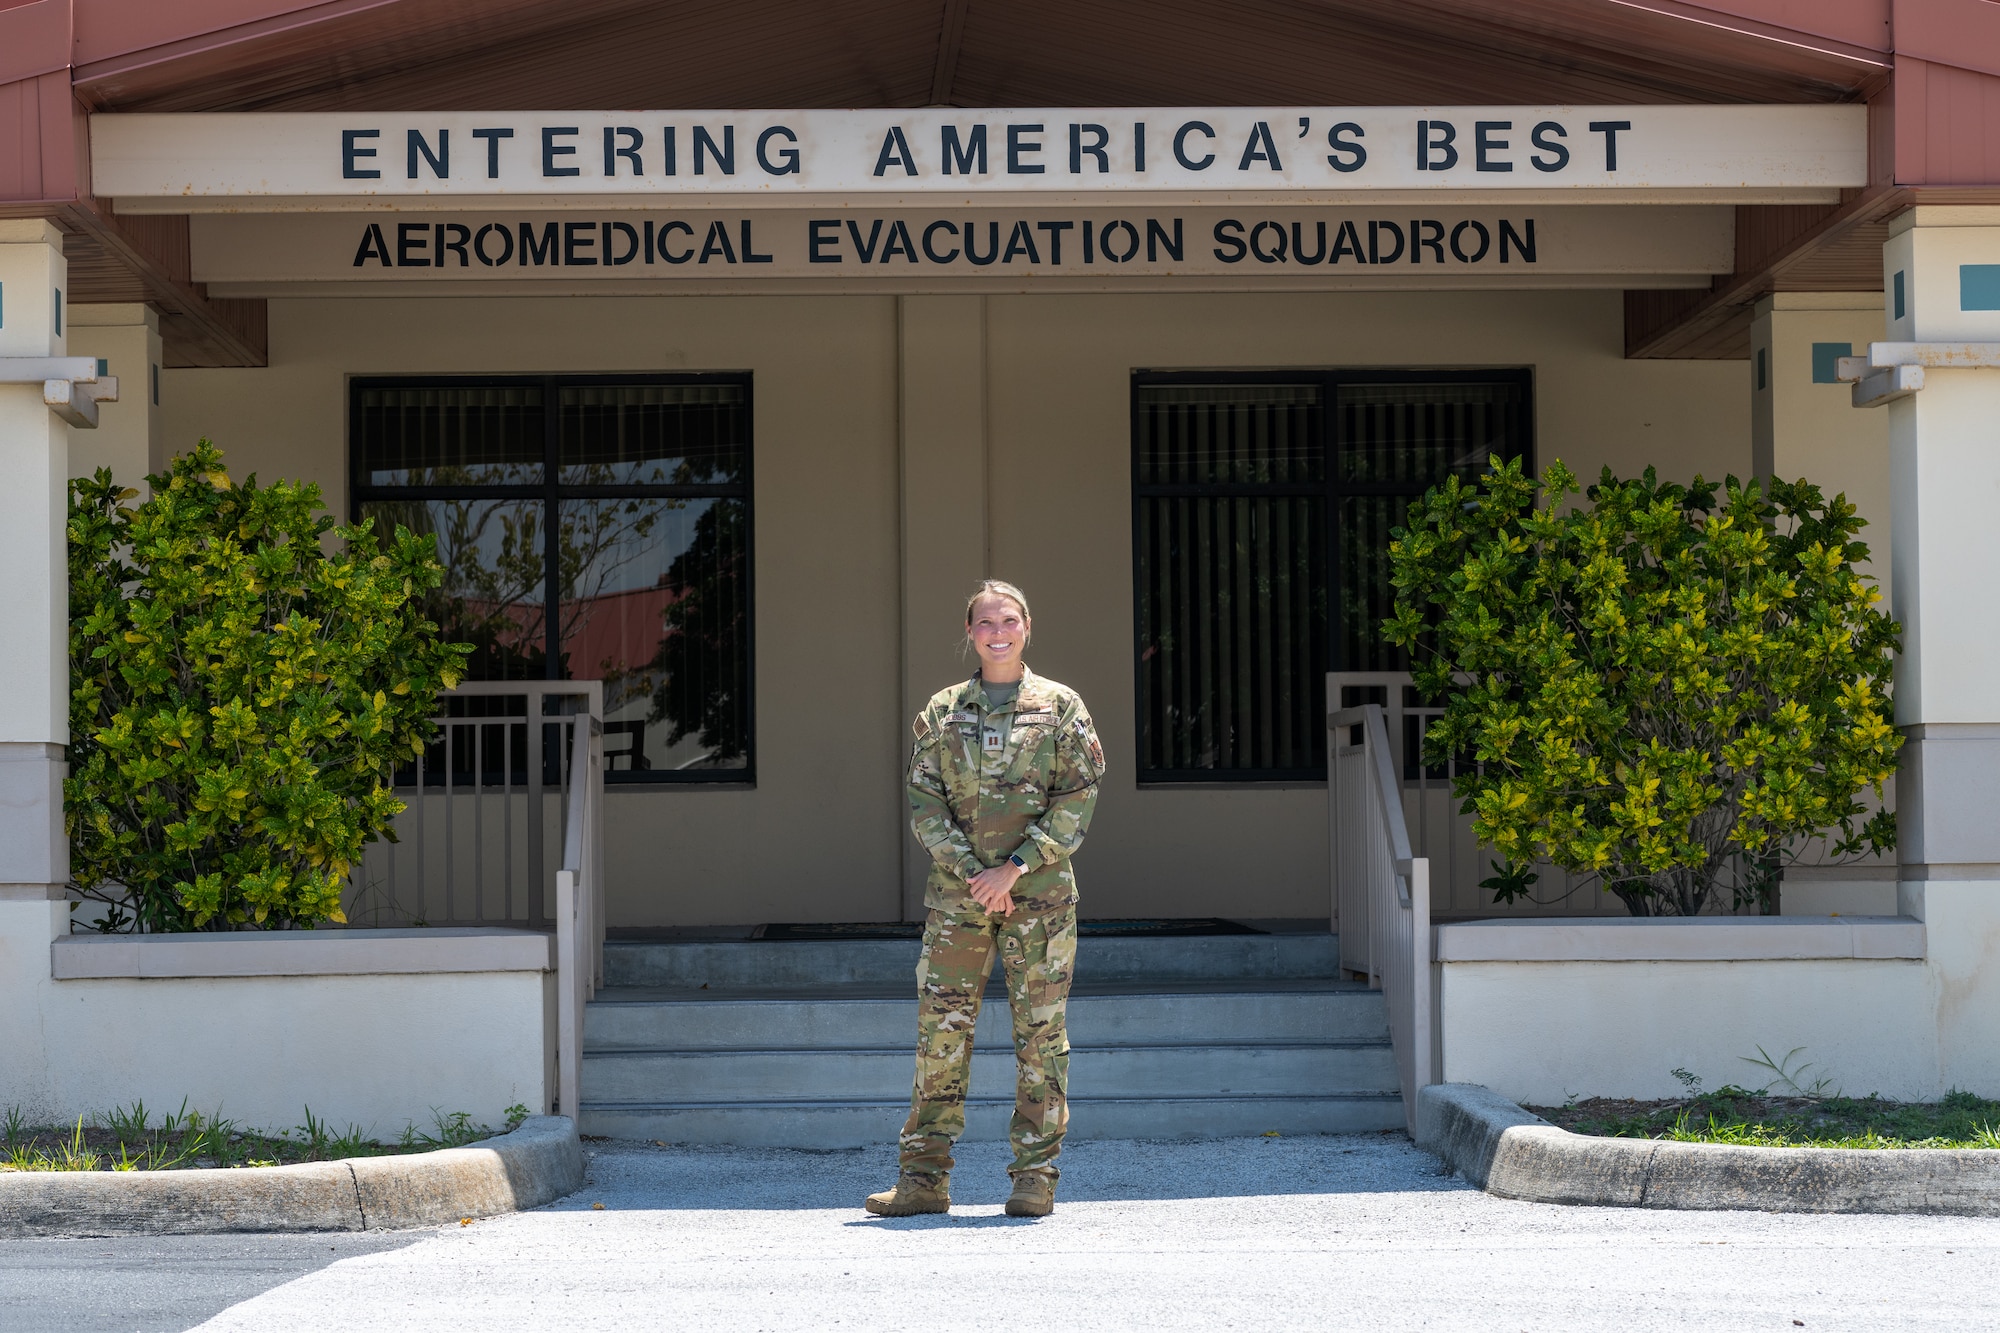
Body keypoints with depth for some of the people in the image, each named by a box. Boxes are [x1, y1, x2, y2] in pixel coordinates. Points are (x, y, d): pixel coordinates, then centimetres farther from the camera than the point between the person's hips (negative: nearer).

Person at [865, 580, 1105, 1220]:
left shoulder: (1060, 706, 5)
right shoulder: (941, 711, 10)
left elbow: (1077, 801, -2)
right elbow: (925, 806, 4)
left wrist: (1014, 867, -11)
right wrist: (974, 872, -9)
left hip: (1040, 891, -2)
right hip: (957, 893, 2)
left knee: (1040, 1034, -1)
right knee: (940, 1030, -1)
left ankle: (1035, 1177, 5)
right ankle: (924, 1178, 3)